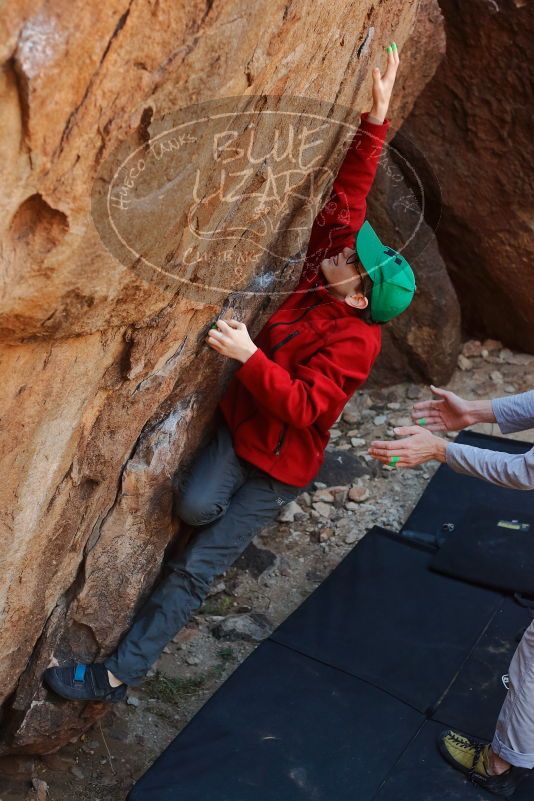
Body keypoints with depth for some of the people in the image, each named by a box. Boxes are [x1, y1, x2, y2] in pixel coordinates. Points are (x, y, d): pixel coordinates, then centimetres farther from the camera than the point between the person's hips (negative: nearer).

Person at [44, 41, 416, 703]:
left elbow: (303, 408, -30)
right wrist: (373, 123, -9)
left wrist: (250, 355, -37)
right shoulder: (322, 273, -5)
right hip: (239, 427, 6)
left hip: (281, 464, -6)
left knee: (195, 569, -4)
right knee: (194, 505, -23)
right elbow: (346, 199, -3)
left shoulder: (355, 340, -23)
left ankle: (116, 674, 6)